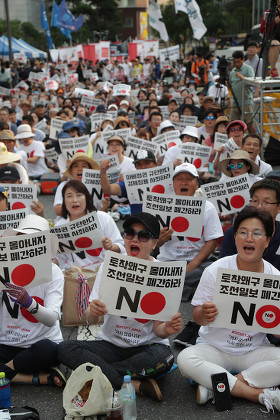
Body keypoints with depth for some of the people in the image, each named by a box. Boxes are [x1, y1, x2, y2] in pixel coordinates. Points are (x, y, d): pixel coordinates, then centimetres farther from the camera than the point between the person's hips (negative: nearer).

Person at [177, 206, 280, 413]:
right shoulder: (215, 271, -10)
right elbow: (197, 317, -7)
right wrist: (205, 315, -31)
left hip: (254, 351, 1)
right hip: (214, 348, -1)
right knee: (185, 359, -30)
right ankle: (261, 394, -22)